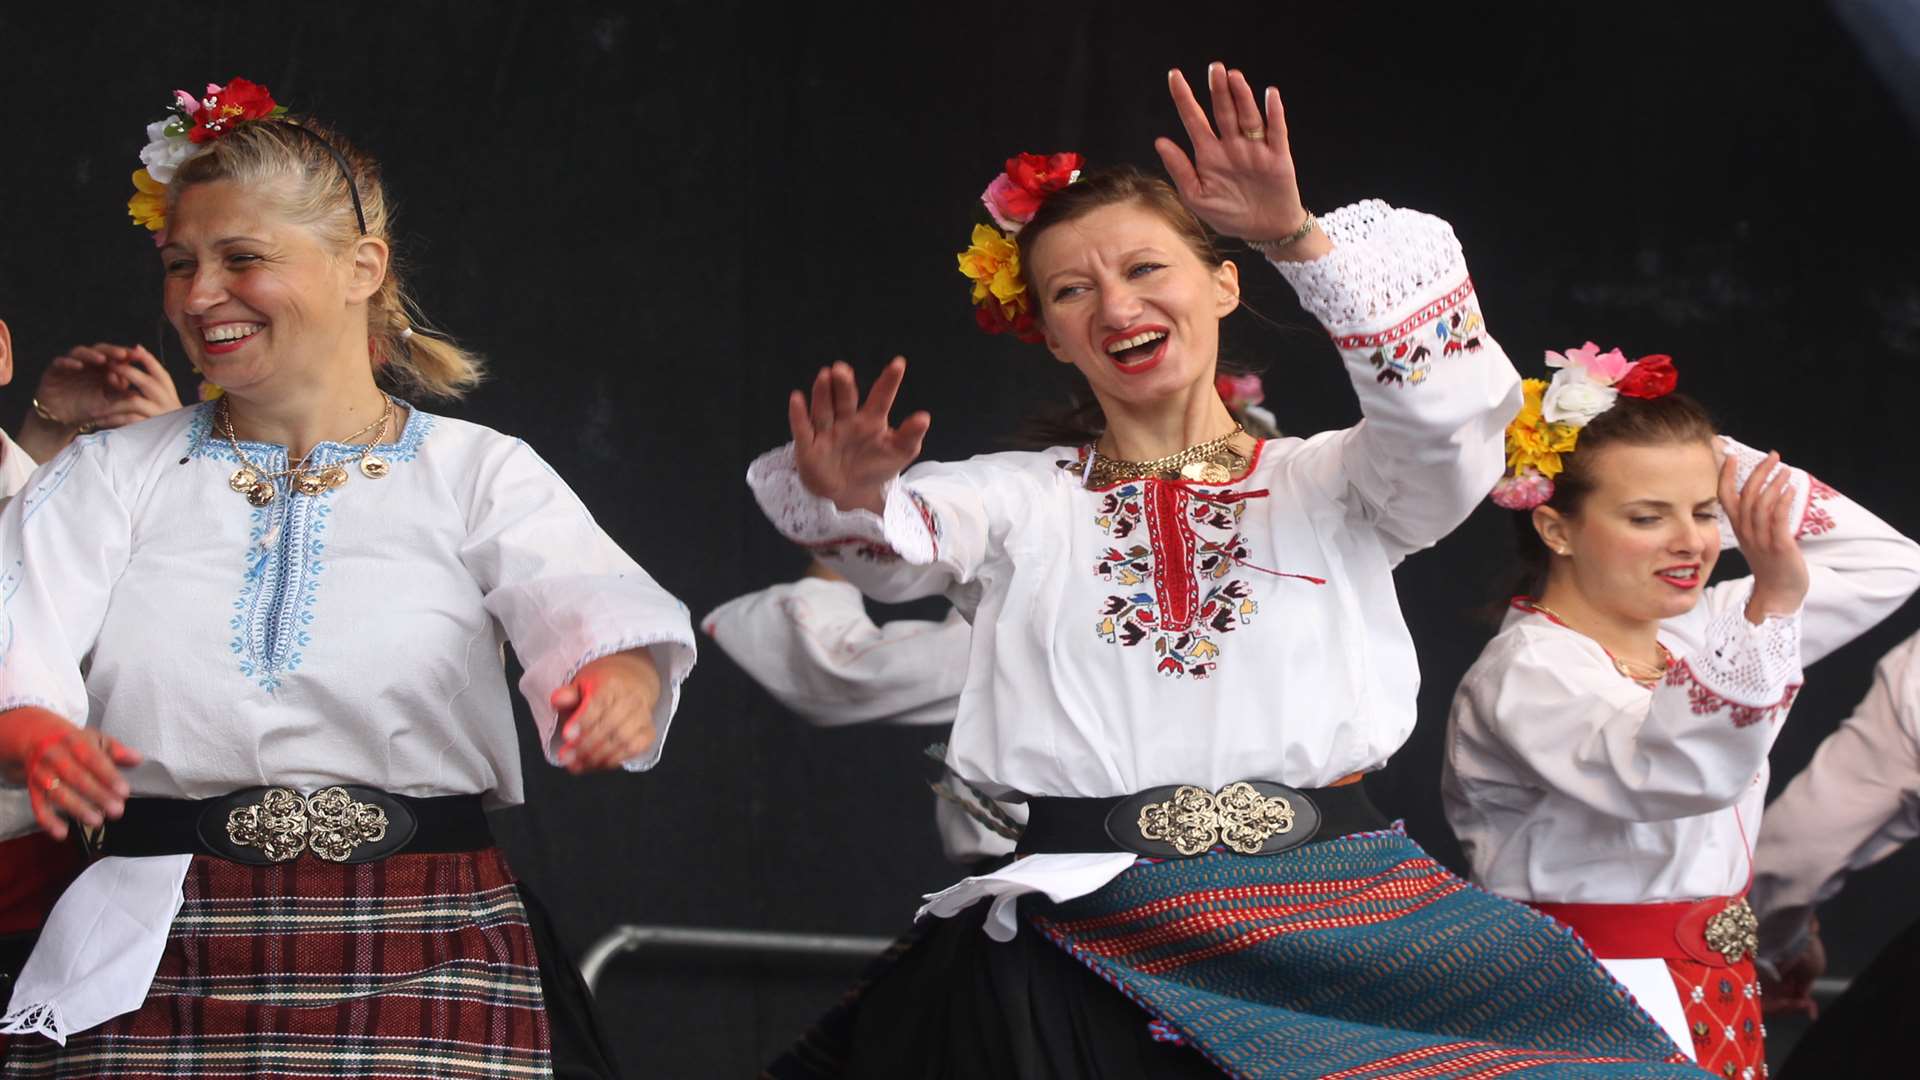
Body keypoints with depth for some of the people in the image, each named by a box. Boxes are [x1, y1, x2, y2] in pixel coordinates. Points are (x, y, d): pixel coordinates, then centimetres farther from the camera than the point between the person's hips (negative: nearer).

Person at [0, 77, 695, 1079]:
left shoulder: (479, 474, 6)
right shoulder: (110, 477, 11)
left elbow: (589, 602, -13)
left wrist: (618, 681, -38)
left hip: (425, 964, -1)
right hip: (158, 971, 1)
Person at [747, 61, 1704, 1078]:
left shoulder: (1330, 484, 13)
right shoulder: (1023, 500, 17)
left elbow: (1452, 404, -7)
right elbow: (898, 539, -2)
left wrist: (1299, 237, -20)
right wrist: (848, 499, -26)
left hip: (1336, 924, 0)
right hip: (1093, 945, 0)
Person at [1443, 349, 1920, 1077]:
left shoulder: (1695, 630, 6)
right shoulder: (1529, 674, -19)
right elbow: (1682, 773, -36)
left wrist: (1729, 467, 3)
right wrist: (1772, 601, -47)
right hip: (1596, 1014, -8)